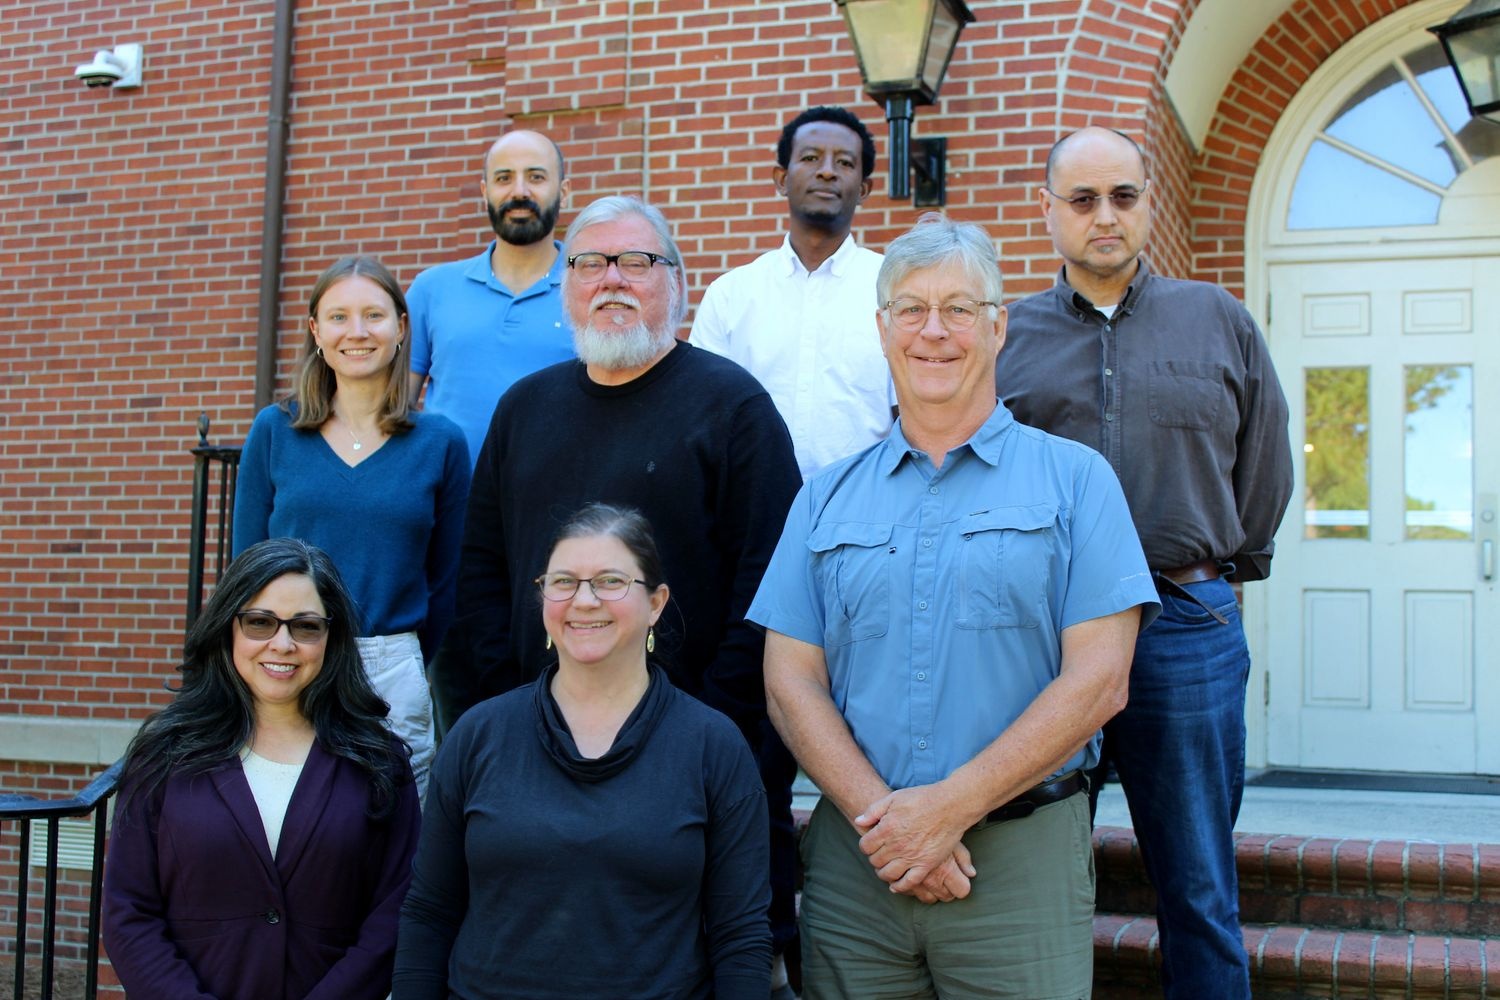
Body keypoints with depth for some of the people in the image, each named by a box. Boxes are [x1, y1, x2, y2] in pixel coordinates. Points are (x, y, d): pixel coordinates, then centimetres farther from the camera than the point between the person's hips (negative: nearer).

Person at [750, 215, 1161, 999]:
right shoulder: (827, 499, 11)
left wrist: (950, 808, -12)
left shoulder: (1073, 479, 2)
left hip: (1022, 863, -2)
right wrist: (877, 814, -10)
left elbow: (1098, 679, -6)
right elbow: (790, 681, 5)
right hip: (855, 859, 2)